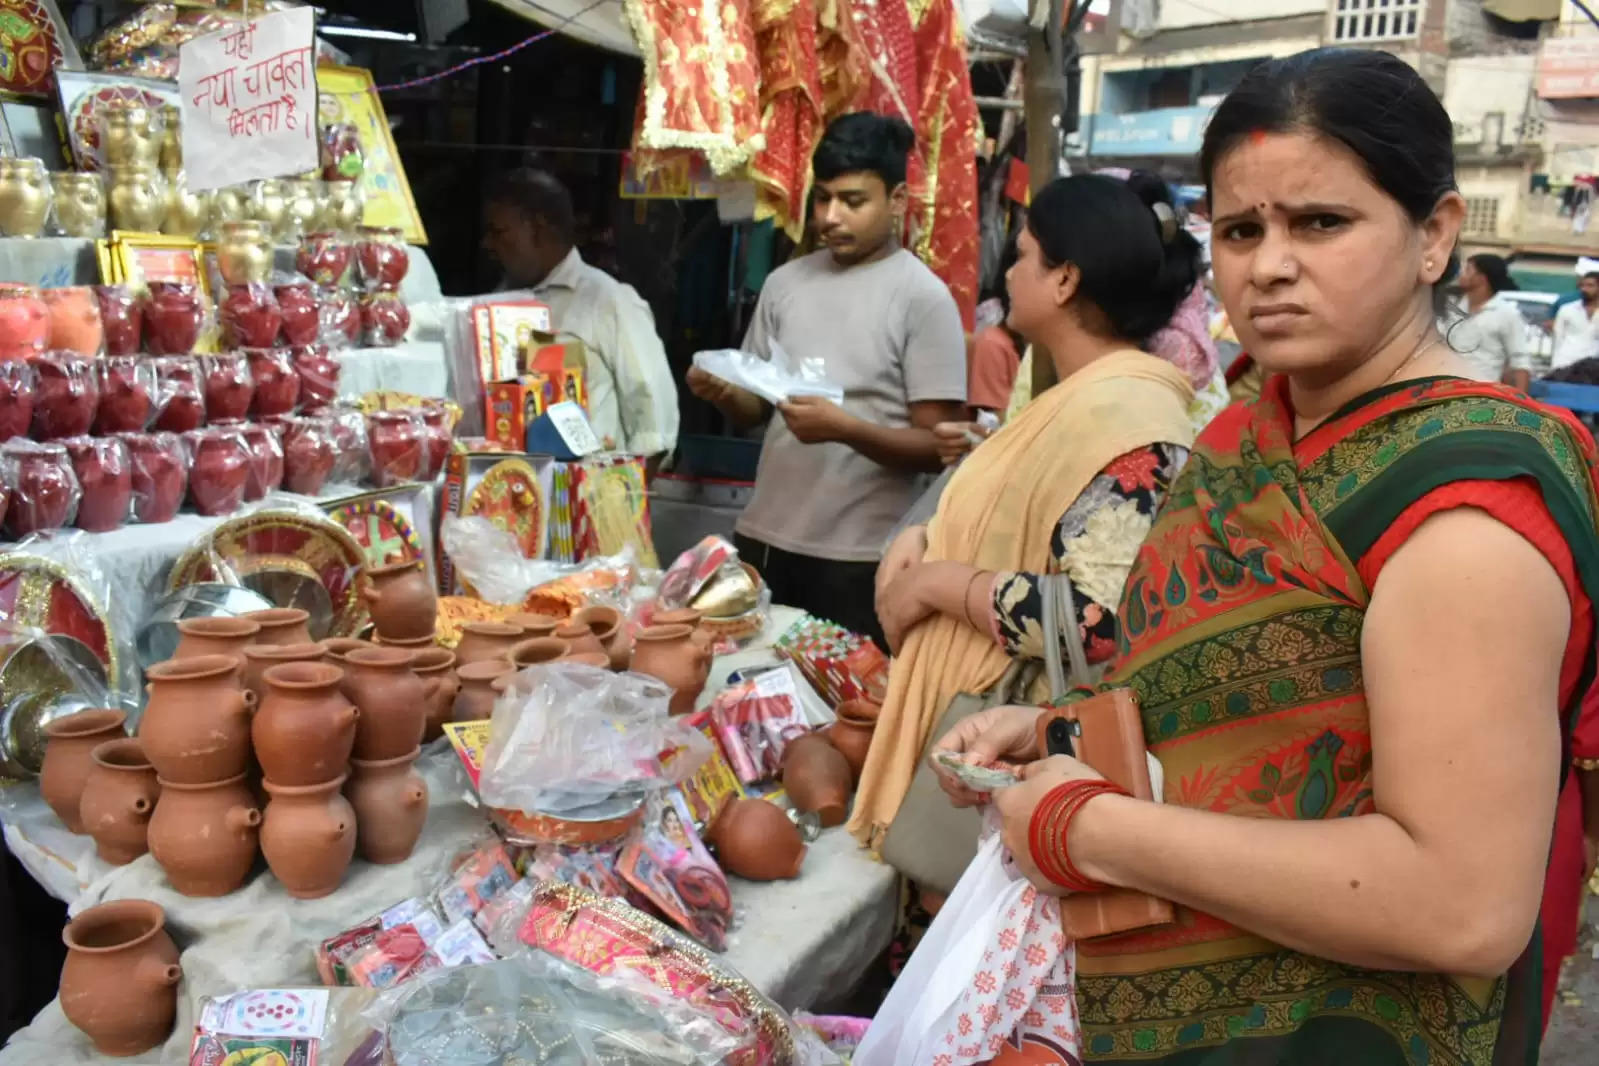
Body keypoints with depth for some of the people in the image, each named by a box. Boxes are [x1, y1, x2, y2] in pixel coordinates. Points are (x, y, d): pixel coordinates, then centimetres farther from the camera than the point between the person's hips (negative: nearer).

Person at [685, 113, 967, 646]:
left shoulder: (923, 298, -8)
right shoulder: (785, 282, 8)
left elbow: (937, 447, -11)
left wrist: (845, 428, -26)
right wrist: (722, 392, -7)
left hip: (859, 558, -5)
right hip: (764, 539, 5)